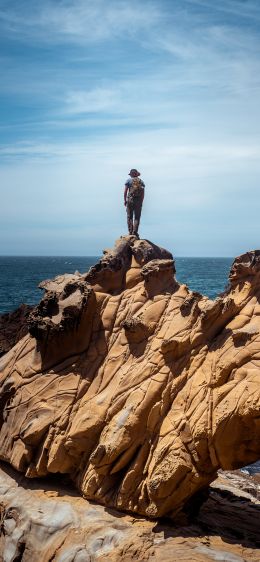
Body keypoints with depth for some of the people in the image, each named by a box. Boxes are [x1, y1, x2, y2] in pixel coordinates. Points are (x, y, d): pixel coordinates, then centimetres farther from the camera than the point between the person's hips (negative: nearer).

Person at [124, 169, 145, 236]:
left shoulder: (129, 180, 2)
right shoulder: (141, 181, 9)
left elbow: (125, 191, -4)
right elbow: (143, 193, 6)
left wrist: (125, 200, 3)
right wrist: (141, 202, 12)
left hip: (130, 200, -2)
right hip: (139, 201, 2)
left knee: (129, 217, 3)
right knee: (137, 217, 4)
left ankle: (130, 231, -3)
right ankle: (135, 231, -6)